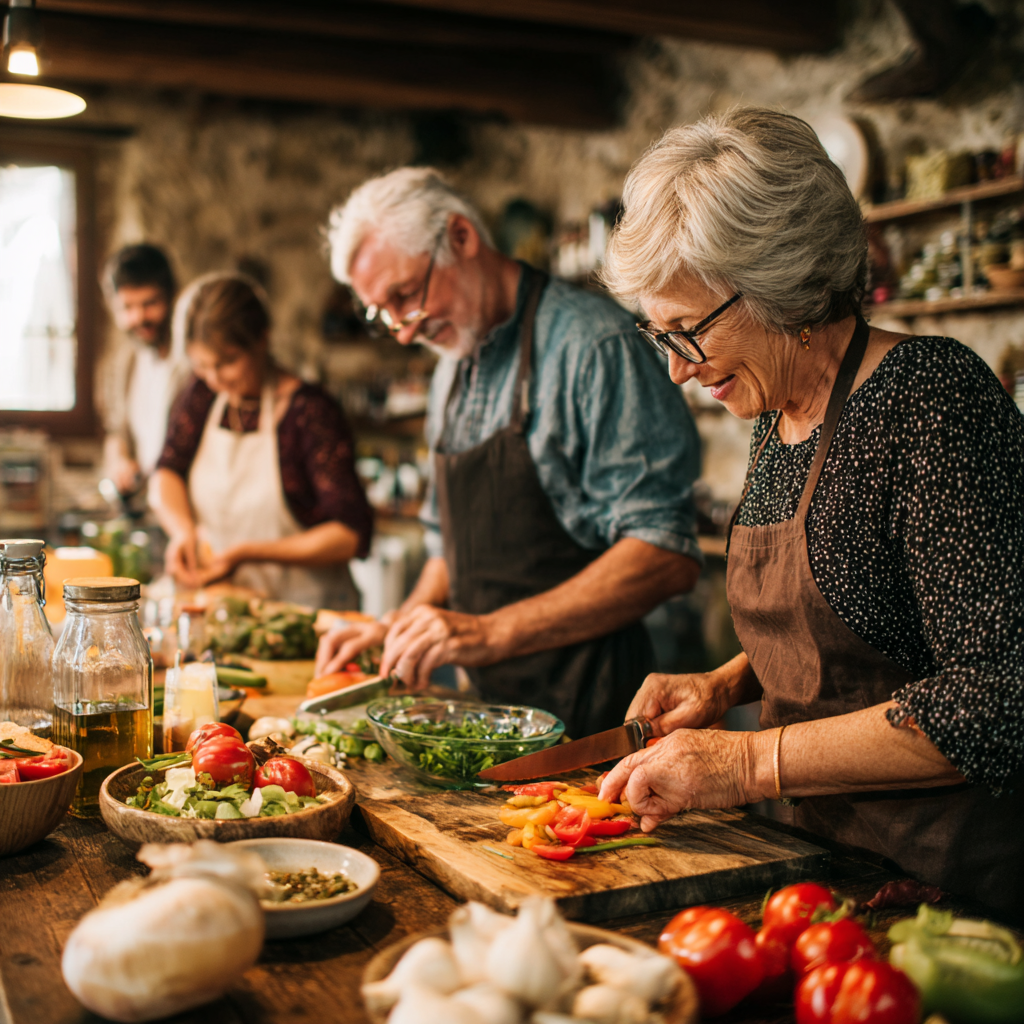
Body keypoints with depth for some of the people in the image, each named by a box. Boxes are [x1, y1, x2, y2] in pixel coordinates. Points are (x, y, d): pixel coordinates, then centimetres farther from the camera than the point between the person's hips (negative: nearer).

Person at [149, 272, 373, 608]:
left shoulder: (309, 411, -11)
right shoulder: (202, 395, 8)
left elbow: (351, 535, -15)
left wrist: (247, 553, -17)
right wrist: (183, 530, -7)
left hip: (304, 607, -5)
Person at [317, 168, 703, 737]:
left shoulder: (591, 343, -14)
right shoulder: (454, 371, 14)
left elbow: (667, 556, -21)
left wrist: (491, 633, -25)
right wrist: (400, 627, 7)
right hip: (492, 701, 7)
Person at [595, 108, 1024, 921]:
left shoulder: (932, 396, -17)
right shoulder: (779, 415, 9)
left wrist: (751, 762, -20)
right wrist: (729, 685, 4)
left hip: (956, 883, -7)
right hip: (829, 851, 7)